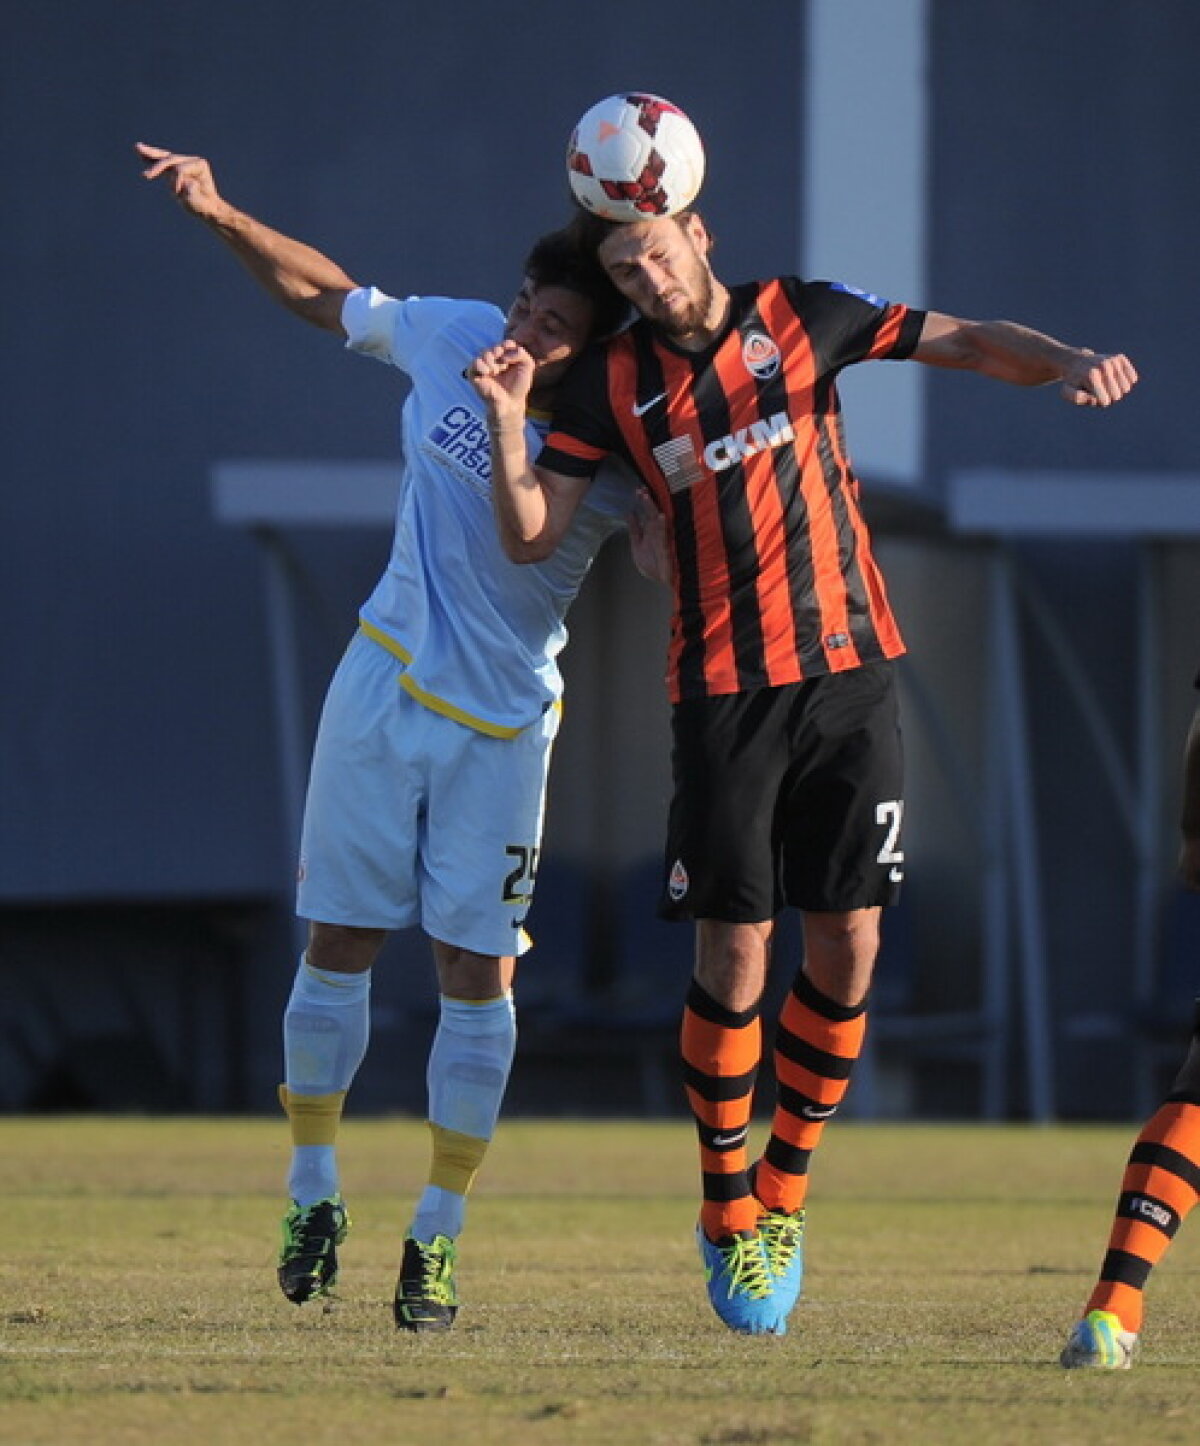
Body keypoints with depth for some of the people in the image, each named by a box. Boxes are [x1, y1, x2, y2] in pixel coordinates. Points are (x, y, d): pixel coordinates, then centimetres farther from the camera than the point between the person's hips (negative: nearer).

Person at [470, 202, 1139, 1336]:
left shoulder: (802, 319, 4)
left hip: (849, 670, 1)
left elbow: (970, 343, 2)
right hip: (722, 692, -1)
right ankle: (726, 1210, 11)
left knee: (847, 948, 0)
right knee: (734, 953, -5)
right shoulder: (611, 384, 5)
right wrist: (507, 420, -12)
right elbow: (531, 536, 2)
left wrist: (1065, 362, -17)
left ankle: (783, 1191, 17)